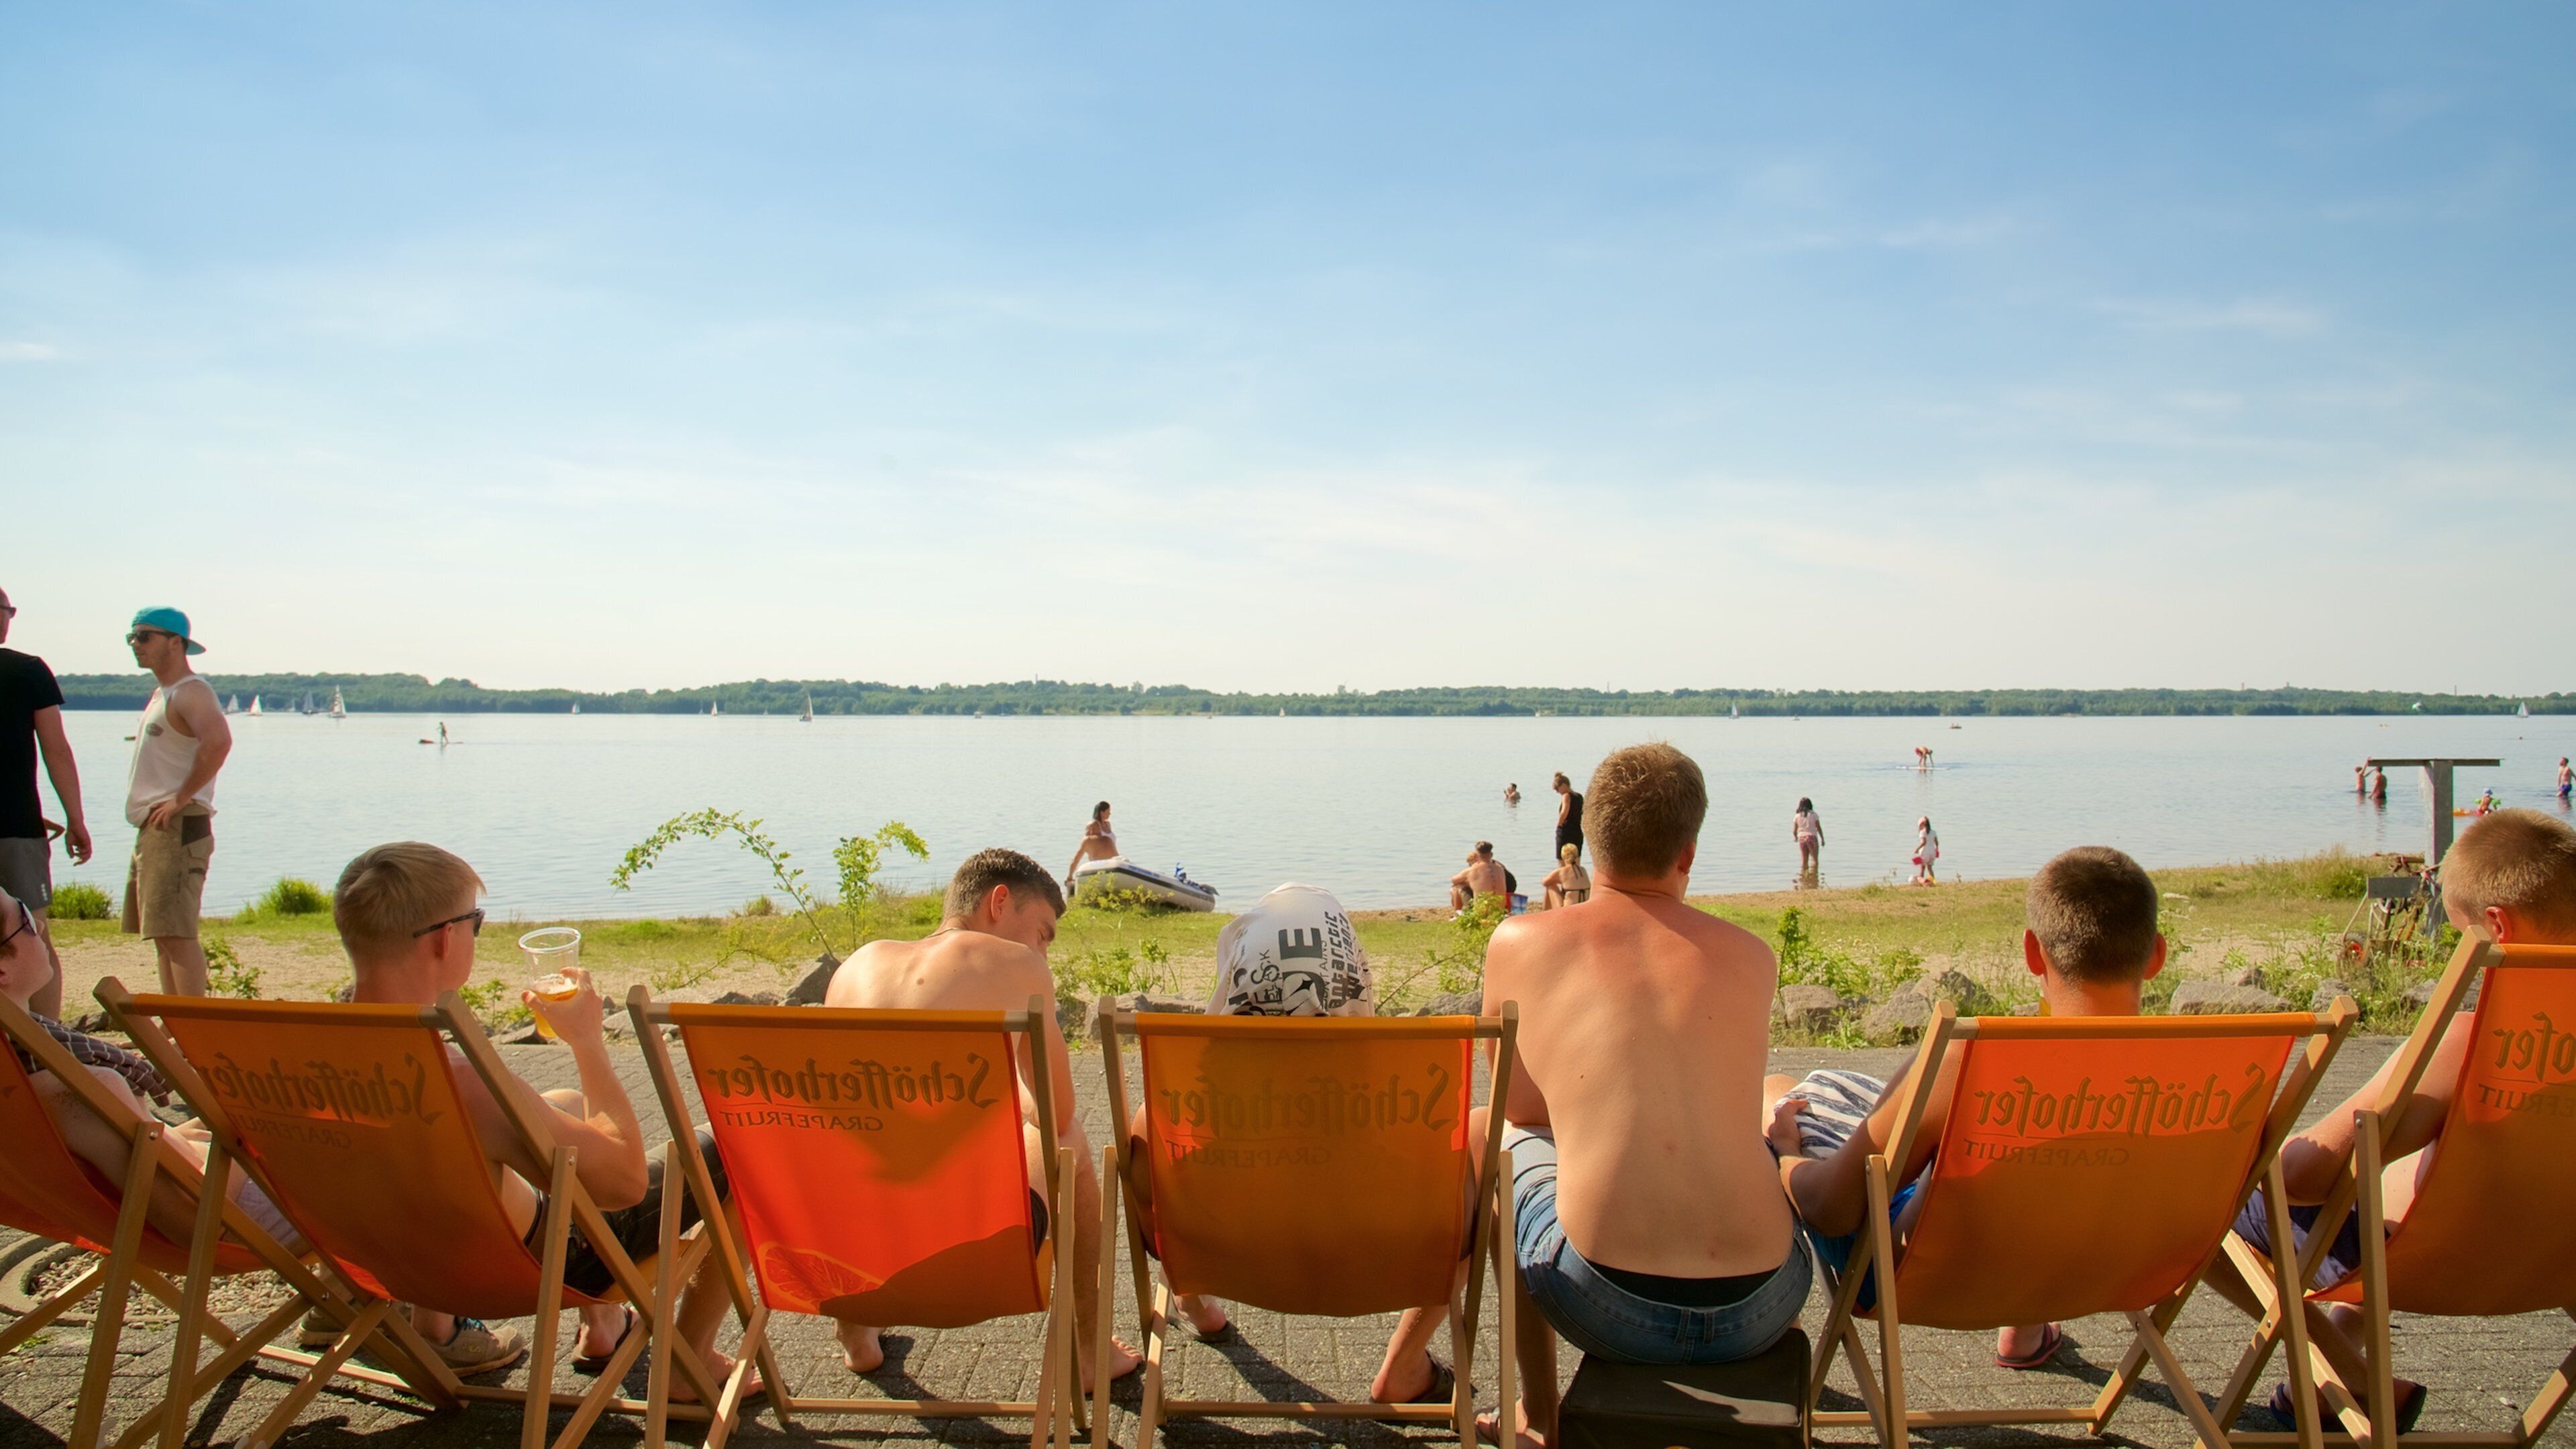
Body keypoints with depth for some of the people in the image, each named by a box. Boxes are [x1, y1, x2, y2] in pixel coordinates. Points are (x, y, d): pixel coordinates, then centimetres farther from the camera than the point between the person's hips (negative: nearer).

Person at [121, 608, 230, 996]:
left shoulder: (191, 692, -12)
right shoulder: (160, 694, 20)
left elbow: (218, 742, -31)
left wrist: (182, 797, -25)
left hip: (177, 826, -11)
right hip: (152, 828, 11)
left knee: (175, 932, -15)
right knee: (163, 935, 12)